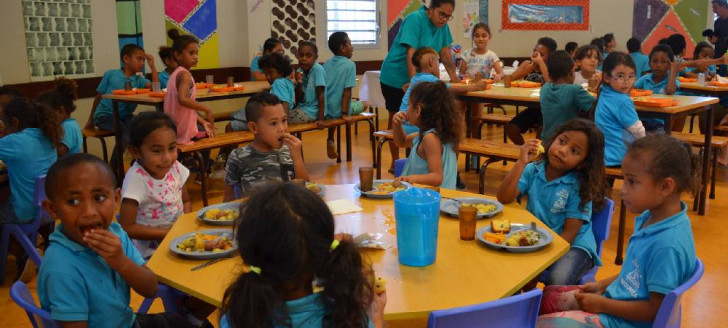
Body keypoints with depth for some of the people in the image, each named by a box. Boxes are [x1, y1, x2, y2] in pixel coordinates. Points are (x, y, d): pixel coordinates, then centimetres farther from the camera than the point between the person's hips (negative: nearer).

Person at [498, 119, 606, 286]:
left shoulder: (580, 187, -11)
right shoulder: (533, 171, -2)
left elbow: (570, 233, -13)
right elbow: (504, 198, -15)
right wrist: (522, 163, -22)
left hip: (574, 244, -3)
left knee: (557, 281, -32)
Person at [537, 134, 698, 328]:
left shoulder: (668, 245, -29)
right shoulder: (652, 217, -1)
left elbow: (656, 310, -23)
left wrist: (603, 304, -15)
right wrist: (602, 286, 7)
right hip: (616, 298, 9)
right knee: (545, 296, 15)